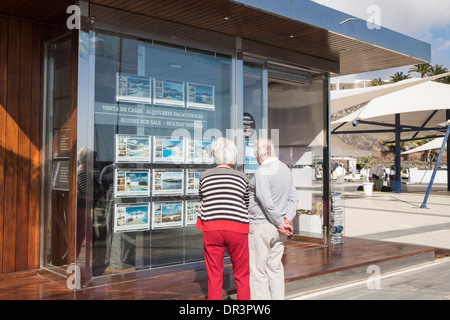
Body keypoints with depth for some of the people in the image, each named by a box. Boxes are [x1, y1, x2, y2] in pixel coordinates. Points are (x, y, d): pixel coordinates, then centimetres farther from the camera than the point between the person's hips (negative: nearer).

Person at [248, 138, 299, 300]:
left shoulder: (262, 172, -16)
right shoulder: (286, 169, 8)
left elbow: (267, 203, -21)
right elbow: (293, 198, 8)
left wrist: (280, 223, -11)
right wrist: (287, 219, -2)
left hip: (261, 226, -8)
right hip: (278, 229, 8)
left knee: (257, 270, 1)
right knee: (275, 267, 16)